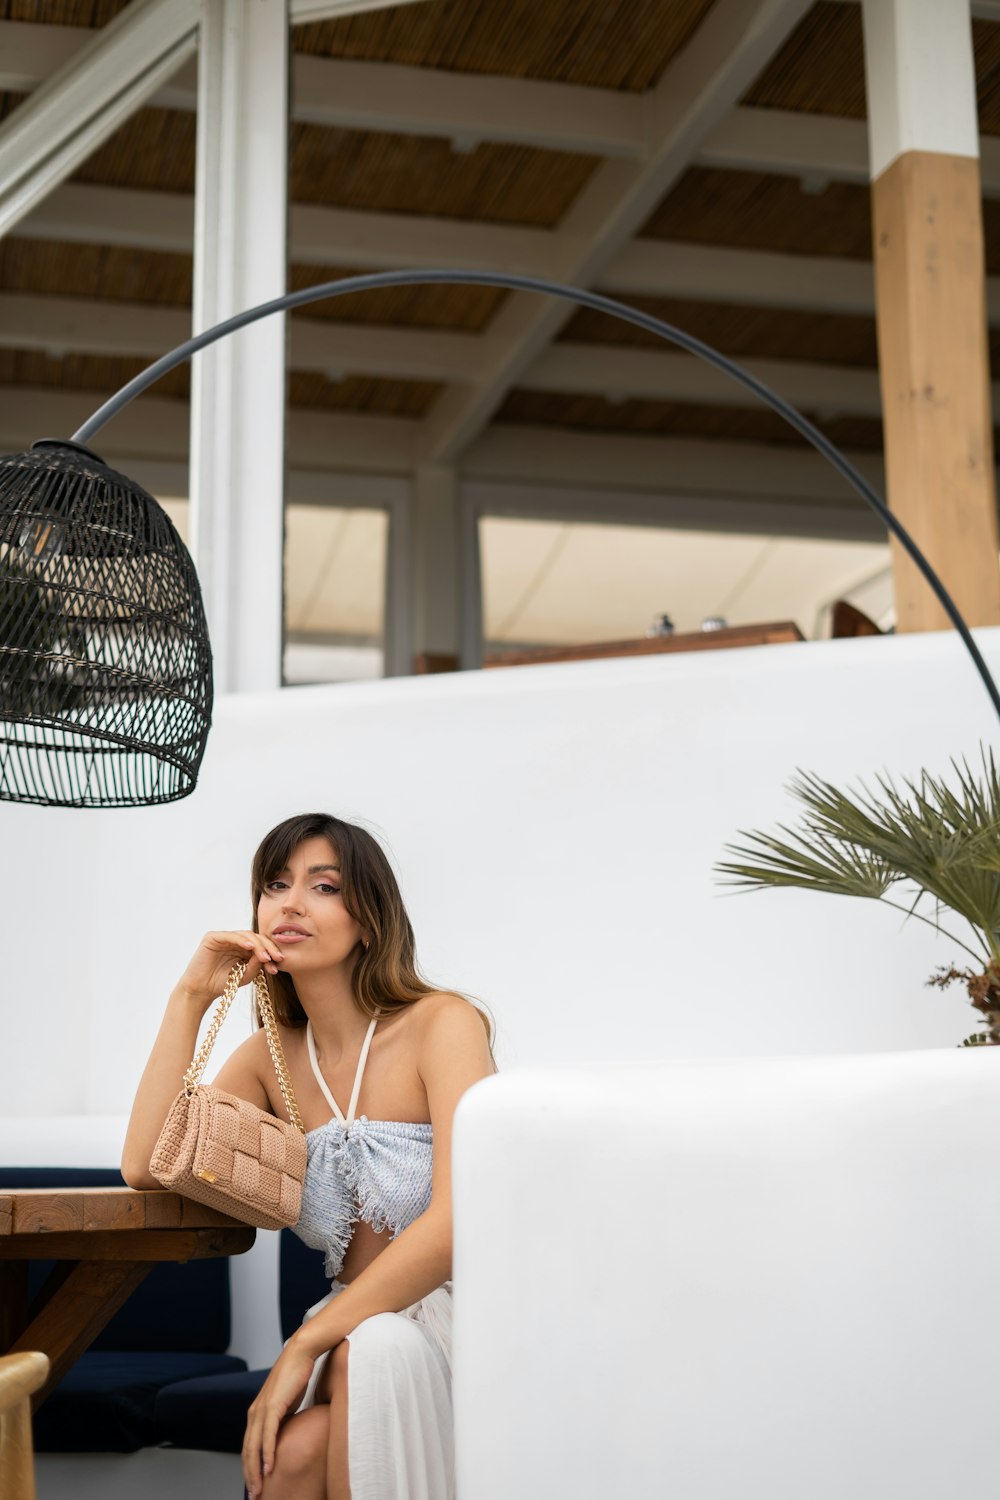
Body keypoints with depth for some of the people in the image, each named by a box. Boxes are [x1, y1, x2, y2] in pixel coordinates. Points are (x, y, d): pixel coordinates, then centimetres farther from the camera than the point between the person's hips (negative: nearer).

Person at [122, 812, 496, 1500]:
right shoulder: (272, 1059, 9)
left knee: (376, 1345, -36)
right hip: (350, 1329, 3)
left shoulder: (441, 1023, -10)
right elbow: (147, 1166, -5)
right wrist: (190, 999, -4)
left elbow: (460, 1218, -21)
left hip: (460, 1316, -3)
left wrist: (305, 1345, -22)